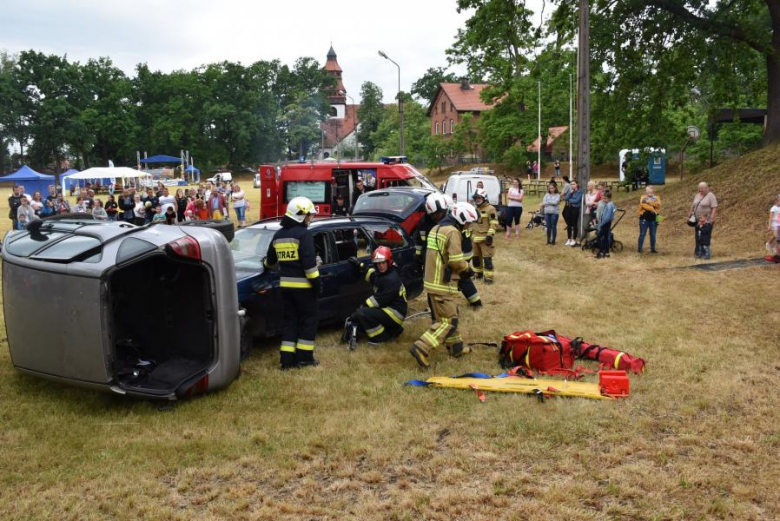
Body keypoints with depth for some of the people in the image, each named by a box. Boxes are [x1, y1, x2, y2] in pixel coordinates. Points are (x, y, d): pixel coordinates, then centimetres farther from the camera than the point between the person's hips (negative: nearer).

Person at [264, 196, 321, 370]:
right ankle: (304, 357, 6)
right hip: (303, 285, -7)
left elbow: (270, 260, 25)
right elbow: (309, 262, -19)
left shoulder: (278, 235, 12)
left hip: (285, 284, 7)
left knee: (289, 320, 12)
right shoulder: (304, 234, -12)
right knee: (308, 320, 5)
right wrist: (316, 281, -13)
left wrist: (267, 263, 48)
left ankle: (287, 358, 9)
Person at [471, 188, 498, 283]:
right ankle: (478, 273, 31)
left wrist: (490, 235, -20)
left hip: (485, 238, -8)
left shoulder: (490, 209, -10)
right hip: (475, 238, 8)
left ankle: (489, 277, -5)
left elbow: (494, 223, -14)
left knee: (487, 258, -8)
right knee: (475, 257, 16)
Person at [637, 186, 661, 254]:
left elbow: (658, 204, -10)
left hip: (653, 219, 3)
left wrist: (650, 202, -20)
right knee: (642, 234, -2)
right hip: (644, 218, -3)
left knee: (653, 235, 7)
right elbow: (644, 205, -16)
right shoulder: (643, 198, 3)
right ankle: (639, 248, 2)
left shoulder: (656, 198, 11)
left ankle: (653, 249, 14)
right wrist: (652, 209, -18)